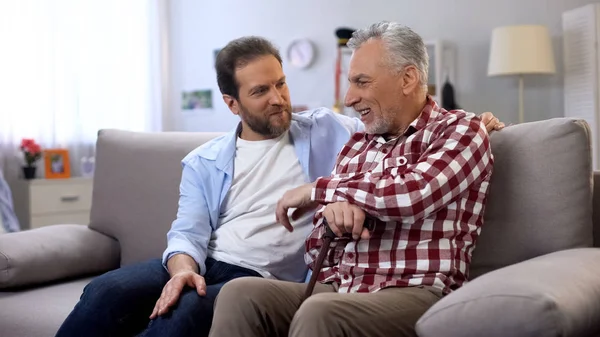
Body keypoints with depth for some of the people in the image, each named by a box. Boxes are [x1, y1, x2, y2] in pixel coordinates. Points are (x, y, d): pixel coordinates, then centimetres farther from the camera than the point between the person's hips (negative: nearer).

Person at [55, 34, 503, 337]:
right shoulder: (205, 162, 15)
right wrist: (184, 267, -18)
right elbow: (189, 232, 5)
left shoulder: (327, 131, 13)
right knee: (108, 292, -26)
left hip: (268, 279, -3)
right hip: (206, 266, 3)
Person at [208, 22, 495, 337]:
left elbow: (411, 193, -19)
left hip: (413, 294, -5)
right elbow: (317, 253, 15)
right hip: (336, 289, 6)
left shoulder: (462, 130, 3)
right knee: (239, 294, -21)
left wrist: (318, 190, -7)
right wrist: (334, 212, -9)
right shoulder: (356, 146, 18)